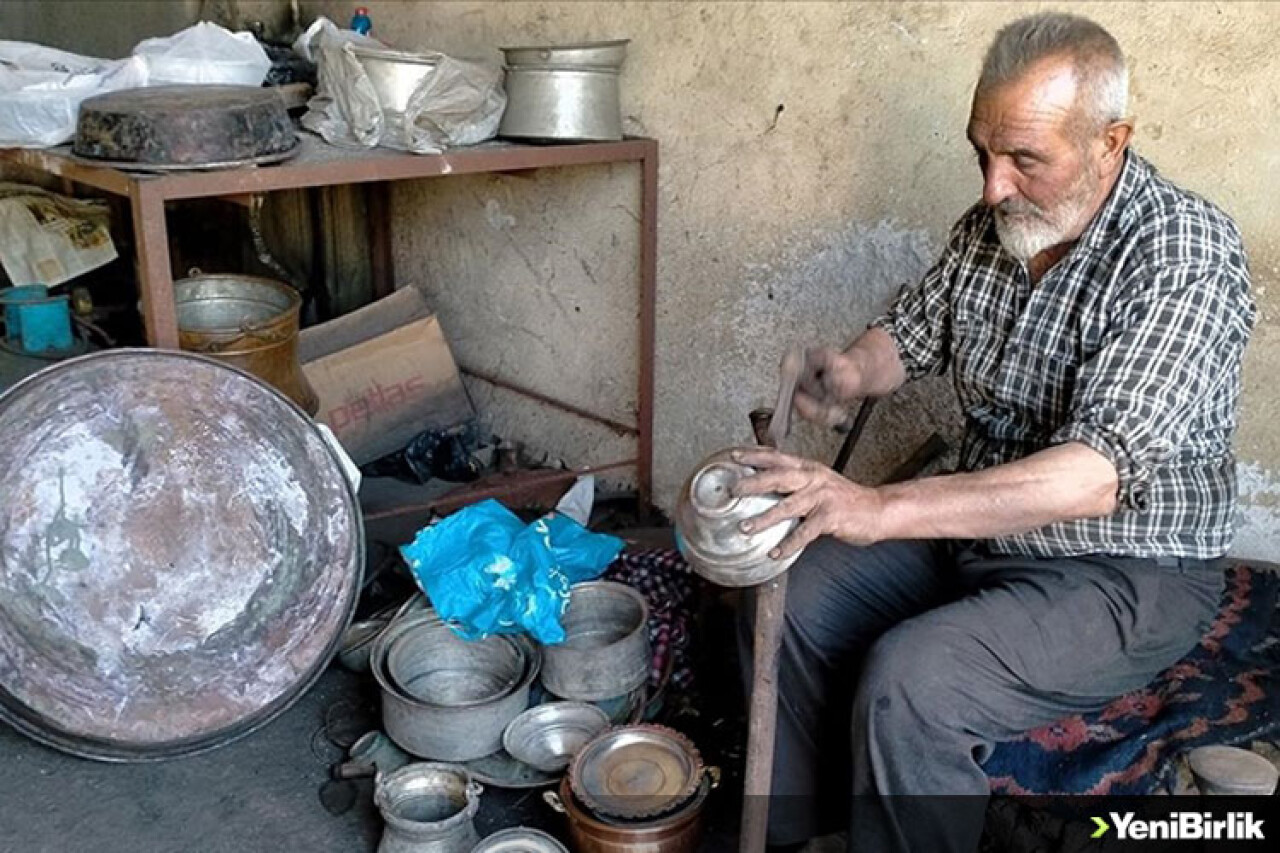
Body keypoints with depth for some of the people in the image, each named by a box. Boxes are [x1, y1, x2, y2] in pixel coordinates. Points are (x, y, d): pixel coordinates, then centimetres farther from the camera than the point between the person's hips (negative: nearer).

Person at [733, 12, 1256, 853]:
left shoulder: (1185, 251, -22)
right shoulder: (993, 225, -1)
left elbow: (1094, 475, -33)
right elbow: (912, 332, 13)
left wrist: (881, 509, -42)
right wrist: (852, 370, -13)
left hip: (1125, 573, -7)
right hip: (980, 529, 7)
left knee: (909, 684, -28)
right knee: (788, 601, -5)